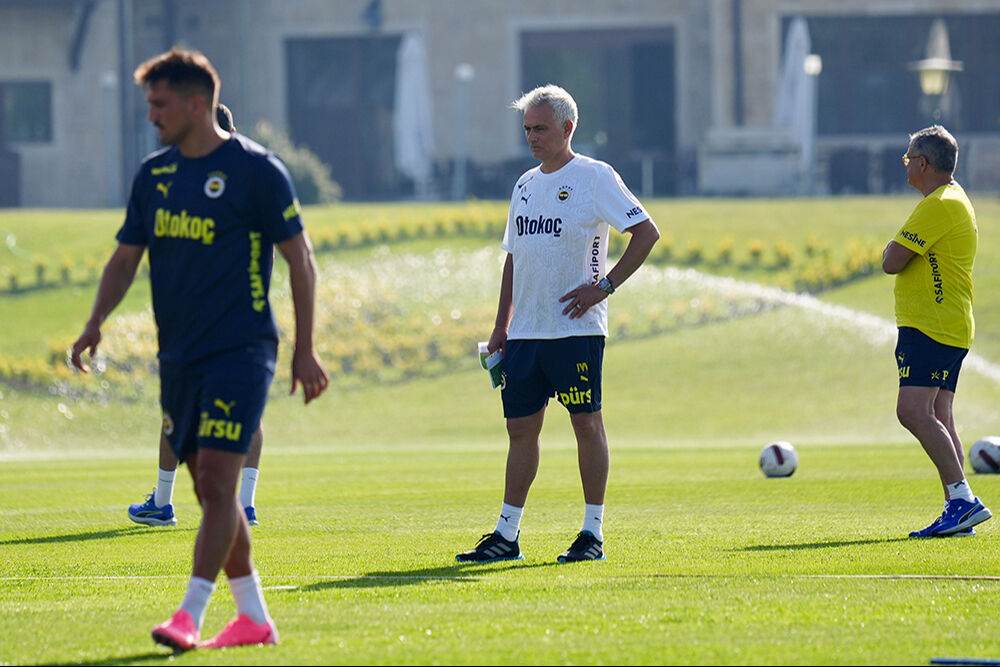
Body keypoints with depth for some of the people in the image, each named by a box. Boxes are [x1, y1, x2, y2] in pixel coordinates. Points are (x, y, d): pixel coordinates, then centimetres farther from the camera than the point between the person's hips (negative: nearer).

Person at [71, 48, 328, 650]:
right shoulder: (154, 175, 11)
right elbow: (127, 257, 16)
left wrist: (305, 349, -6)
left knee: (217, 481, -15)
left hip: (241, 351, -7)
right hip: (180, 354, 7)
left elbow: (300, 258, -4)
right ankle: (253, 618, 16)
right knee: (210, 491, 8)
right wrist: (96, 322, -1)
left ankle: (190, 615, -18)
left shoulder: (256, 169, -7)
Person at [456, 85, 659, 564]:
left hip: (576, 328, -7)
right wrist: (502, 327, 16)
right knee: (521, 428, 7)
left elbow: (646, 233, -9)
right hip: (526, 331, 7)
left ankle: (593, 533, 1)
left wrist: (605, 285, -14)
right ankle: (506, 534, 10)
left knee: (587, 424, -3)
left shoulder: (595, 178, -5)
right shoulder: (525, 184, 16)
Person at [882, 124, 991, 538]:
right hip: (947, 328, 11)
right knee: (938, 418, 8)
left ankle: (962, 498, -25)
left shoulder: (939, 206, -14)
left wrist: (893, 247, 4)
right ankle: (957, 511, 4)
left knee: (913, 410, -19)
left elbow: (891, 262, -15)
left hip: (931, 327, -11)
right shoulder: (955, 201, 21)